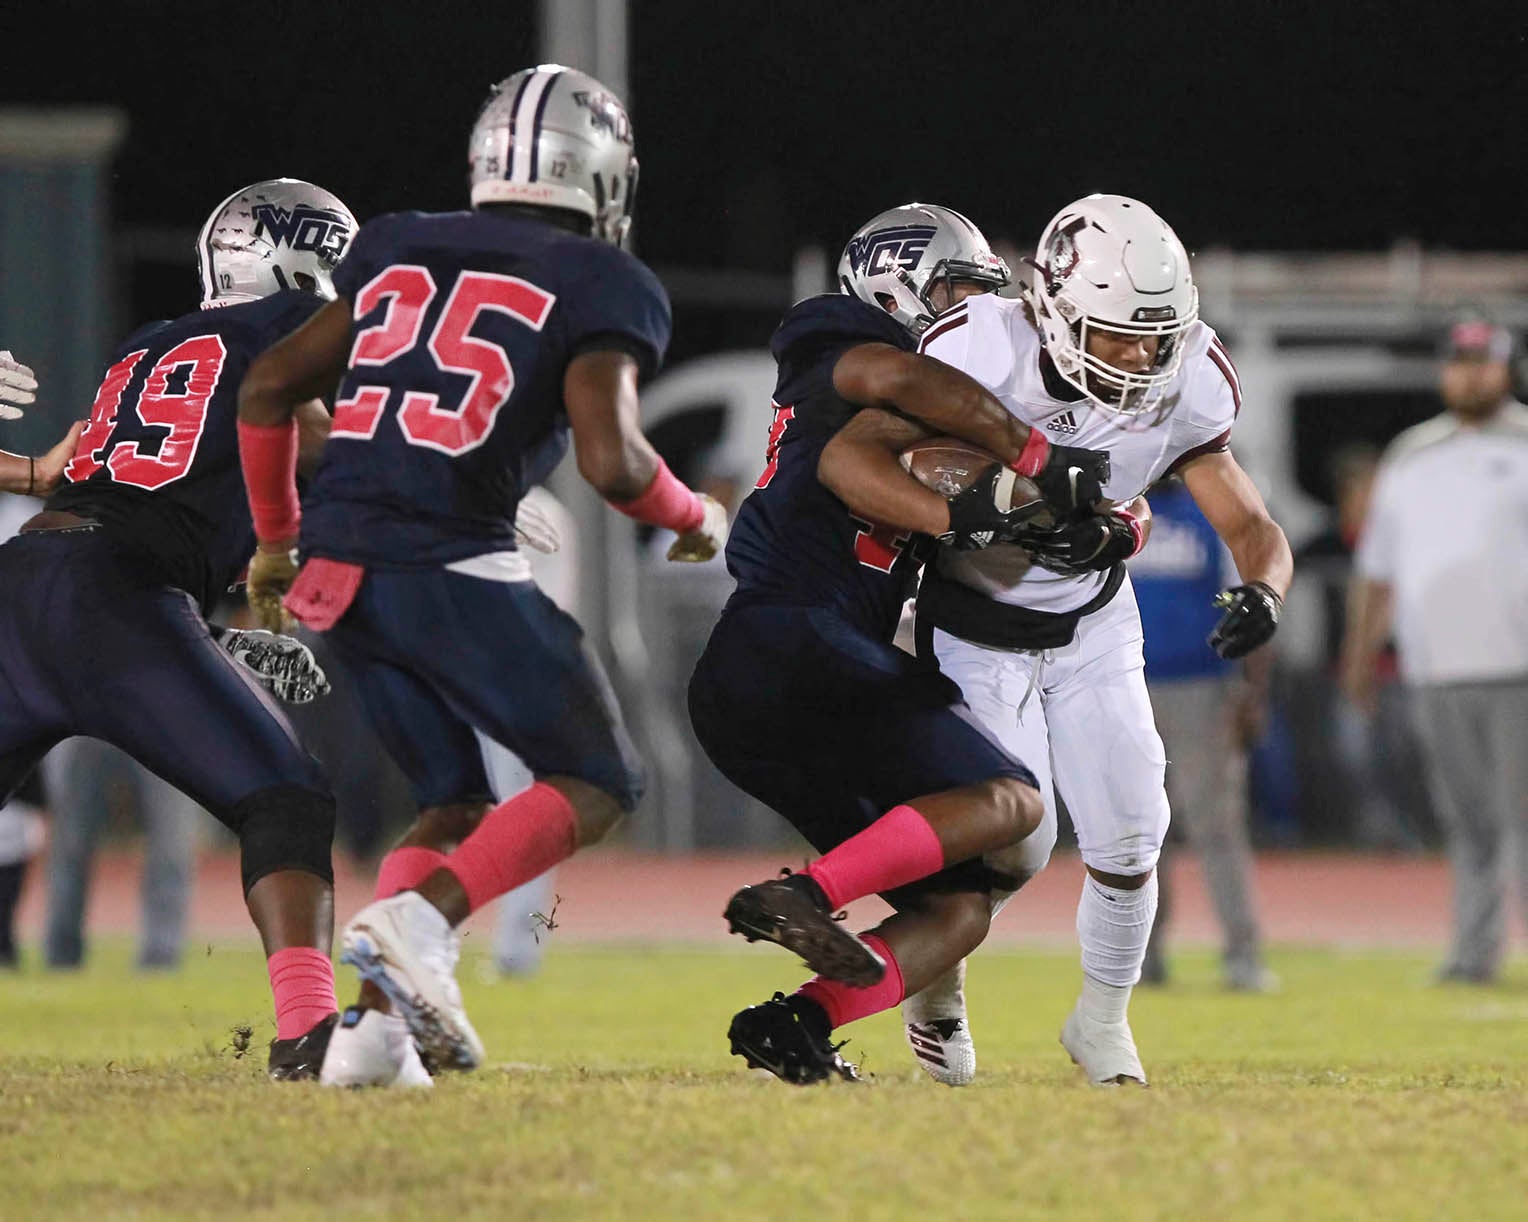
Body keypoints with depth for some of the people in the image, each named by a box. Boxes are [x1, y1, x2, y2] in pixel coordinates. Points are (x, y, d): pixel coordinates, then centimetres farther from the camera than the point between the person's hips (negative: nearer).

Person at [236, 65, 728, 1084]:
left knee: (457, 806, 20)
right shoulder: (601, 289, 1)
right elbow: (611, 461, -12)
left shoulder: (401, 251, 19)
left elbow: (268, 389, 19)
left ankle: (376, 1023, -1)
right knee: (598, 783, 7)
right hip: (451, 565, -6)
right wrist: (699, 521, 9)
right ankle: (420, 916, -17)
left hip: (338, 569, 6)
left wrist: (277, 541, 32)